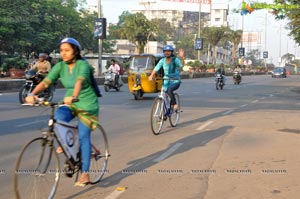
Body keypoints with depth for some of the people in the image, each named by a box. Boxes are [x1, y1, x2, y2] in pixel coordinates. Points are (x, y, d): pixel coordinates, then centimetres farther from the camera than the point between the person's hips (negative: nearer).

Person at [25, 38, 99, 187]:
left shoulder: (83, 65, -19)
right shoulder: (60, 66, -6)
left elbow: (79, 82, -39)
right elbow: (45, 82, -17)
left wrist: (74, 97, -58)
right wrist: (33, 94, -36)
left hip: (87, 104, -4)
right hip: (70, 103, 4)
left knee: (83, 137, -7)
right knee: (58, 118, -26)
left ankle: (85, 173, 3)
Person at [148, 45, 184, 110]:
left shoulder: (175, 59, -12)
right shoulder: (162, 60, -1)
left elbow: (181, 65, -31)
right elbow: (156, 68, -6)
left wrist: (181, 57, -52)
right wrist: (151, 76, -23)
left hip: (175, 81, -5)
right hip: (166, 81, 5)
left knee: (169, 90, -33)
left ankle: (174, 104, -12)